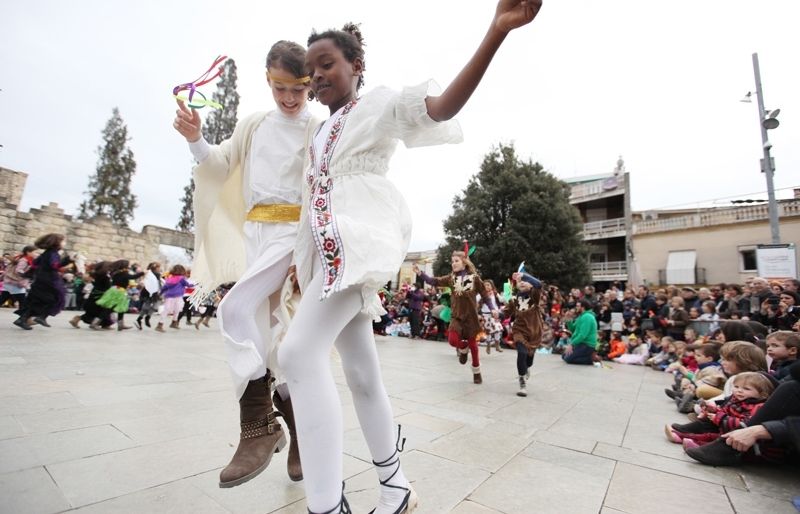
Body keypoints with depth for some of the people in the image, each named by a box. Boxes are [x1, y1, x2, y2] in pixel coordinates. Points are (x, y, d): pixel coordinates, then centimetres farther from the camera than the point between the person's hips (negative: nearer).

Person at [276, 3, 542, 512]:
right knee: (362, 373, 7)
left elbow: (444, 106, -11)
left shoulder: (380, 103, 8)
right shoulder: (321, 132, 28)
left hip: (360, 236, -8)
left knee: (300, 351, -25)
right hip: (328, 246, 8)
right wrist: (302, 261, 21)